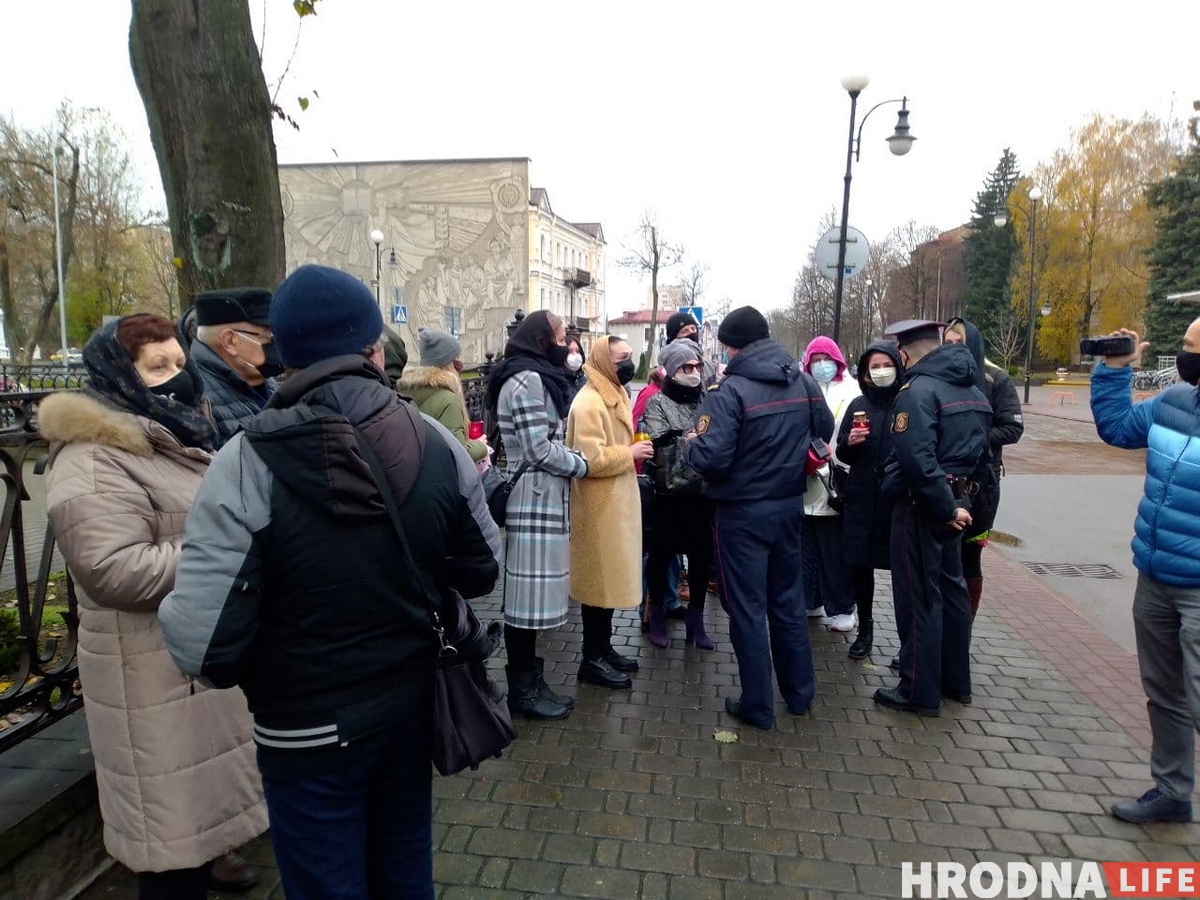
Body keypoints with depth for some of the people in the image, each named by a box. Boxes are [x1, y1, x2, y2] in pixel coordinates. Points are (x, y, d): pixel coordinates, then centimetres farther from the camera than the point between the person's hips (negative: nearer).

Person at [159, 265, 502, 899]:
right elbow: (482, 570, -1)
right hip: (410, 702, 4)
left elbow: (202, 645, -23)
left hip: (307, 727, -3)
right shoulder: (436, 443, -11)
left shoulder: (246, 465, -22)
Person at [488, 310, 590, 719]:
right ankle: (523, 691, 11)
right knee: (528, 597, -1)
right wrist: (582, 465, -5)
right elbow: (541, 450, -19)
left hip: (541, 500, 10)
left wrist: (574, 461, 8)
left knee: (531, 596, 15)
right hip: (534, 503, -10)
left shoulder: (535, 378, 18)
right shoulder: (527, 380, -14)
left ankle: (529, 683, 26)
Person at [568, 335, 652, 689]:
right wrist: (631, 454, -16)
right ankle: (592, 659, 13)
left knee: (611, 575, 17)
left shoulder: (615, 394, 13)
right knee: (599, 578, 0)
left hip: (616, 502, 10)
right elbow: (591, 460, -27)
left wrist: (633, 449, 7)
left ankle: (603, 647, 30)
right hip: (598, 506, -10)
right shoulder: (589, 402, -19)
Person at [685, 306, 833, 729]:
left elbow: (711, 458, -25)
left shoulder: (729, 390, -20)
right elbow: (824, 432, 14)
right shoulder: (804, 381, 2)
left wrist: (692, 444, -5)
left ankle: (757, 705, 17)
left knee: (747, 608, 6)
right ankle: (799, 693, 33)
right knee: (789, 599, 19)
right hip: (789, 505, 7)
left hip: (742, 512, -6)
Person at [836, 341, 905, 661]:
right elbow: (842, 454, 11)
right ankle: (864, 628, 27)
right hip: (862, 500, 3)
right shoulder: (858, 405, 7)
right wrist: (849, 443, -10)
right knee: (859, 564, 8)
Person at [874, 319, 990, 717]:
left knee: (919, 597, 1)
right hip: (957, 499, 9)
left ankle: (920, 691, 12)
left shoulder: (918, 390, -17)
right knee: (950, 588, 18)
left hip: (923, 506, -9)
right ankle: (956, 681, 31)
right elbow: (978, 447, 16)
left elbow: (917, 459, -28)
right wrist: (956, 502, 13)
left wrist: (945, 507, -20)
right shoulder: (972, 390, 12)